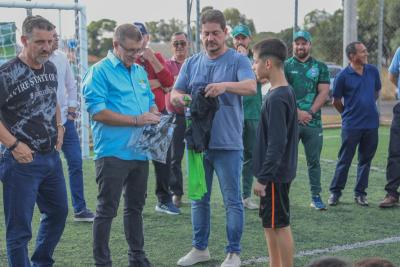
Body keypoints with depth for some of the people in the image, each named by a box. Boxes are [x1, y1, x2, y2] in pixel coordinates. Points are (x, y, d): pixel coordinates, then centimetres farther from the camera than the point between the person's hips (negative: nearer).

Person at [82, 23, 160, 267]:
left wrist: (154, 114, -1)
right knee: (107, 210, -1)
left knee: (136, 207, 17)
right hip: (113, 153, -7)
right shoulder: (100, 72, -8)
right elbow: (97, 112, -17)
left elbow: (151, 102, 24)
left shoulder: (140, 72, 14)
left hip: (140, 152, 7)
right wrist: (136, 120, -18)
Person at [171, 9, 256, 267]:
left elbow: (251, 87, -20)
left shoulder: (238, 60, -3)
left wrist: (225, 85, -39)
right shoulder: (191, 63, 11)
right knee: (199, 199, 13)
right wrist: (180, 98, -17)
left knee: (233, 200, 2)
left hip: (228, 144, -5)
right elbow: (175, 94, 7)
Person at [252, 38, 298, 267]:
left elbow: (276, 143, -23)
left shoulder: (277, 98, -20)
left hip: (275, 175, -10)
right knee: (270, 223, 17)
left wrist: (263, 177, -19)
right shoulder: (287, 92, 10)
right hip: (276, 172, 10)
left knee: (280, 225, -1)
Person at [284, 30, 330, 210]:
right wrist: (297, 112, -12)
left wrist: (310, 112, -9)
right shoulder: (285, 66, 5)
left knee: (314, 161, 6)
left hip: (313, 121, 2)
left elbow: (324, 92, 2)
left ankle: (316, 197, 12)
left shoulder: (320, 67, 10)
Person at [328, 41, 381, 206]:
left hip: (371, 124, 4)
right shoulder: (343, 76, -9)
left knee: (365, 160, 9)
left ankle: (360, 193, 19)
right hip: (351, 125, -4)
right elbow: (336, 101, 1)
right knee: (344, 160, 3)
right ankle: (335, 192, 14)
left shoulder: (373, 71, 3)